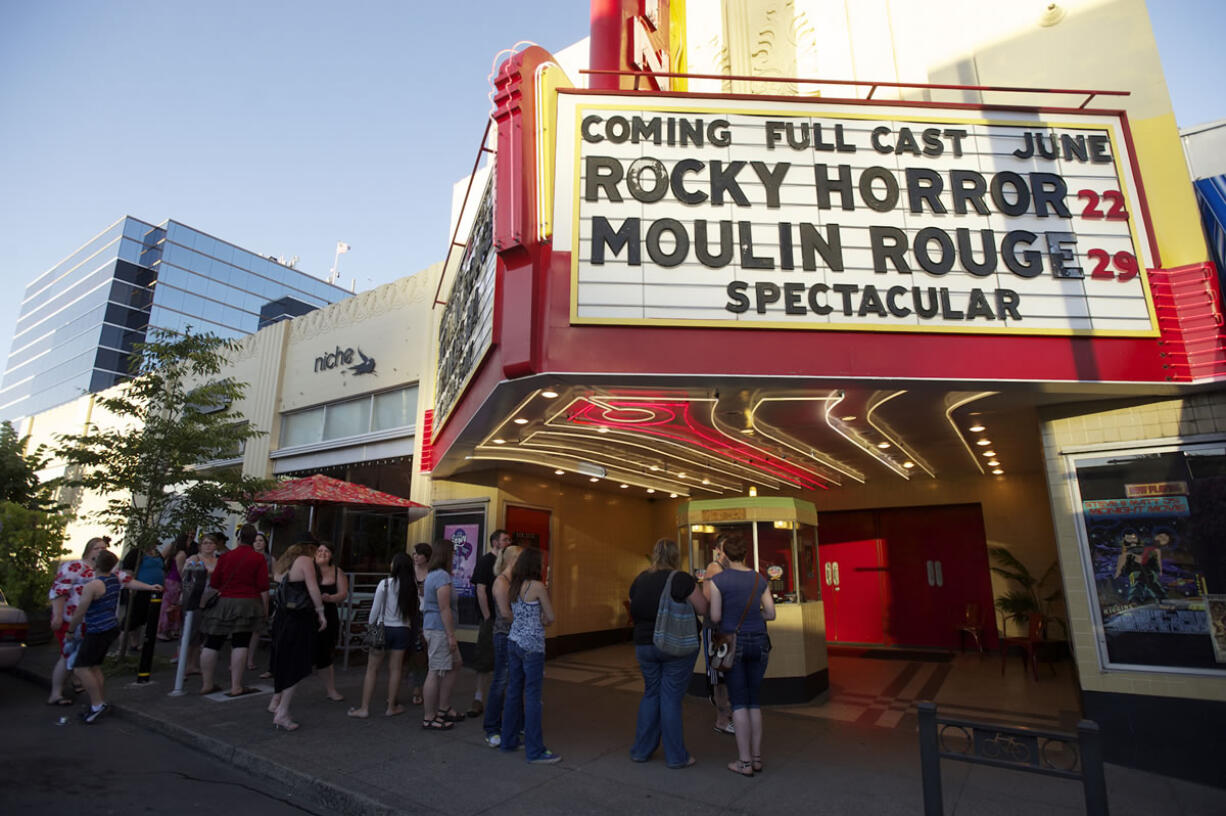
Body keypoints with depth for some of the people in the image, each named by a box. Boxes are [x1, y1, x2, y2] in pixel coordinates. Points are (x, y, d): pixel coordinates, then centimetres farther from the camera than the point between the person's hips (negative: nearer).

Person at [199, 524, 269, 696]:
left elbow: (213, 583, 9)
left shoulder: (225, 557, 5)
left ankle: (206, 684, 19)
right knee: (240, 644, -2)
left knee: (212, 644, 11)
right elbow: (263, 588, -7)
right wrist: (265, 608, 2)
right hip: (247, 604, -3)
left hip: (222, 603, 3)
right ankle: (236, 687, -1)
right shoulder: (258, 558, -3)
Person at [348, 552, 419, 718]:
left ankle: (364, 708, 12)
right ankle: (391, 707, 18)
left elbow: (375, 609, -5)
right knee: (395, 669, 11)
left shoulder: (385, 584, -11)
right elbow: (416, 609, -5)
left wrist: (370, 625, 7)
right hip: (403, 630, 2)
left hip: (384, 628, -2)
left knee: (372, 668, 9)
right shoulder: (412, 586, -5)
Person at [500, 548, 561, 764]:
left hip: (514, 642, 8)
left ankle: (508, 741, 25)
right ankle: (535, 751, 5)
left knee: (513, 692, 15)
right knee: (532, 697, -2)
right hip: (532, 646, -7)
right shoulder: (538, 586, -14)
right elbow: (550, 618, -8)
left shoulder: (512, 588, 7)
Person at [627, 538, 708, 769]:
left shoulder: (640, 580, 2)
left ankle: (641, 750, 25)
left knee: (650, 694, 18)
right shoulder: (682, 580, -14)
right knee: (671, 698, 4)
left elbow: (634, 611, 10)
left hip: (644, 644, 5)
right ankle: (676, 756, 16)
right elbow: (704, 609, -10)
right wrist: (697, 591, 7)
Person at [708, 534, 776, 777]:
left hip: (732, 644, -4)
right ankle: (756, 758, 17)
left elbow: (715, 617, -11)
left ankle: (745, 762, 6)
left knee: (739, 702, 5)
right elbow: (771, 614, 2)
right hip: (758, 643, 4)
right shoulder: (760, 579, 1)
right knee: (753, 700, 15)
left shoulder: (718, 580, -11)